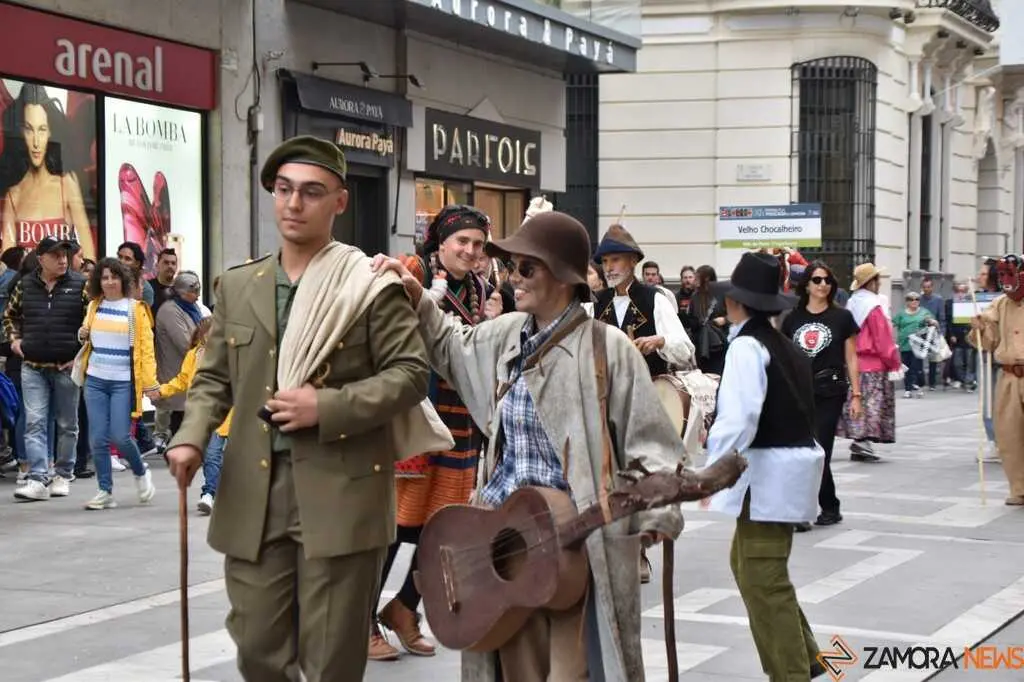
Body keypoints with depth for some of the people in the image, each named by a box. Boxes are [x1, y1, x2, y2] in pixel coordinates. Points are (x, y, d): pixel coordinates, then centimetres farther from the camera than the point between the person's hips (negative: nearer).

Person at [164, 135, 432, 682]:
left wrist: (327, 406, -16)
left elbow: (411, 373, -5)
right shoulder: (237, 286, 12)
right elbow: (214, 378, 15)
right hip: (253, 497, 4)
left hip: (340, 495, -4)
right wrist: (190, 438, -4)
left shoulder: (372, 286, -3)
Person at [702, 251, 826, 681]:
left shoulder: (747, 346, -14)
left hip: (767, 472, -10)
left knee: (764, 578, -2)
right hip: (790, 463, 10)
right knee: (746, 561, 20)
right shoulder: (784, 346, 13)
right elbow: (783, 410, 13)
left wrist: (713, 471, -17)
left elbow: (739, 418, -23)